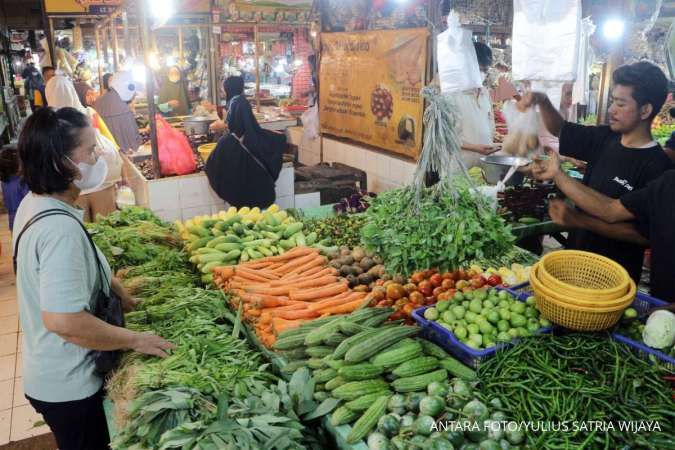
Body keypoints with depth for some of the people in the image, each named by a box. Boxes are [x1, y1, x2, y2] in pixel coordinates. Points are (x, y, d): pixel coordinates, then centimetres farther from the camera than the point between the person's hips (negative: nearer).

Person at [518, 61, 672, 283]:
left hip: (614, 275, -6)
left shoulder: (656, 167, -20)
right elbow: (559, 129, 13)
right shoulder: (606, 139, 0)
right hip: (577, 257, 6)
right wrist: (542, 101, -6)